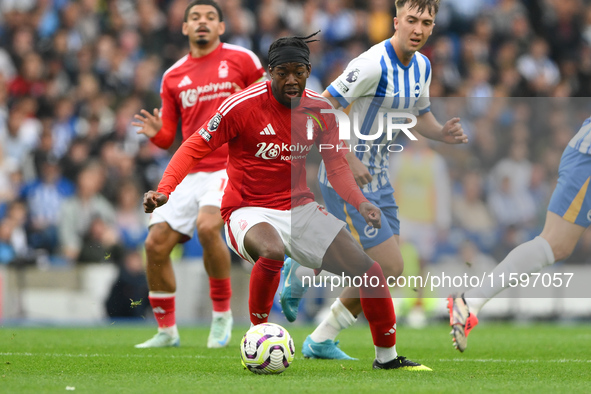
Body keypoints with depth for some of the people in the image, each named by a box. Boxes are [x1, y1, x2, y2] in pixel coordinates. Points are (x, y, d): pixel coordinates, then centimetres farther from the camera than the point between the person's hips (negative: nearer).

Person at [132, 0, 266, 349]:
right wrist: (156, 133, -8)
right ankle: (167, 331, 12)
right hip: (191, 172, 5)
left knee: (207, 225, -30)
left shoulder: (241, 59, 2)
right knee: (156, 243, -3)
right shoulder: (174, 77, 13)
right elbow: (168, 137, 14)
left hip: (232, 166, -5)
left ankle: (222, 313, -13)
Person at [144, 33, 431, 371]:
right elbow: (196, 147, -8)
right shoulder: (243, 106, -14)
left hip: (299, 208, 5)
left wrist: (361, 203, -10)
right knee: (272, 251, -41)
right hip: (249, 212, -5)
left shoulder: (321, 110, 0)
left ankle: (387, 356, 17)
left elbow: (336, 166, 8)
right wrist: (165, 189, -21)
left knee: (369, 270, -4)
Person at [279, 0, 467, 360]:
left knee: (384, 269, 12)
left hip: (377, 178, 9)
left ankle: (300, 273, 28)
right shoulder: (373, 64, -22)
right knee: (390, 268, -11)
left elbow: (420, 116, 20)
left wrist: (442, 133, -2)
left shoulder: (422, 66, 6)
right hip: (346, 180, -9)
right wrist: (349, 160, -26)